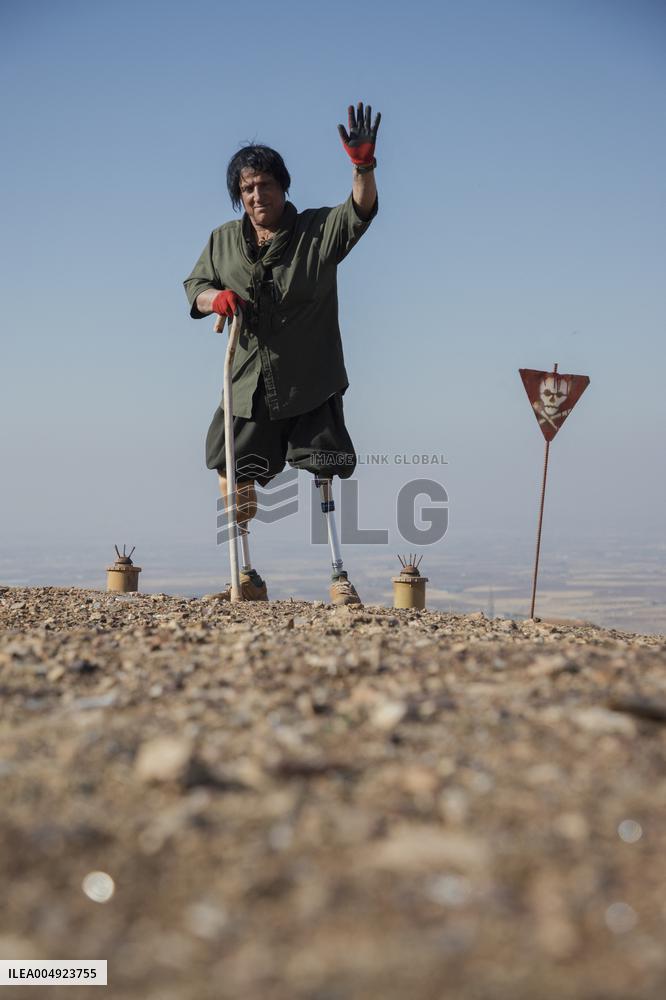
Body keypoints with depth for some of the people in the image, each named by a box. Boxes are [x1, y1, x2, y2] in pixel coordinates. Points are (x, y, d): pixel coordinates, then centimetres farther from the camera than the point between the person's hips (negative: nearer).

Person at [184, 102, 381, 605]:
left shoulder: (319, 231, -5)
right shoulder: (223, 241, 8)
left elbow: (360, 211, -21)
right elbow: (194, 289, 13)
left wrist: (363, 165, -41)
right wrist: (214, 299, -12)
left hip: (311, 383, -4)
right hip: (248, 383, 4)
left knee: (324, 474, -3)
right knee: (232, 473, 5)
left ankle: (339, 576, 5)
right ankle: (248, 578, 19)